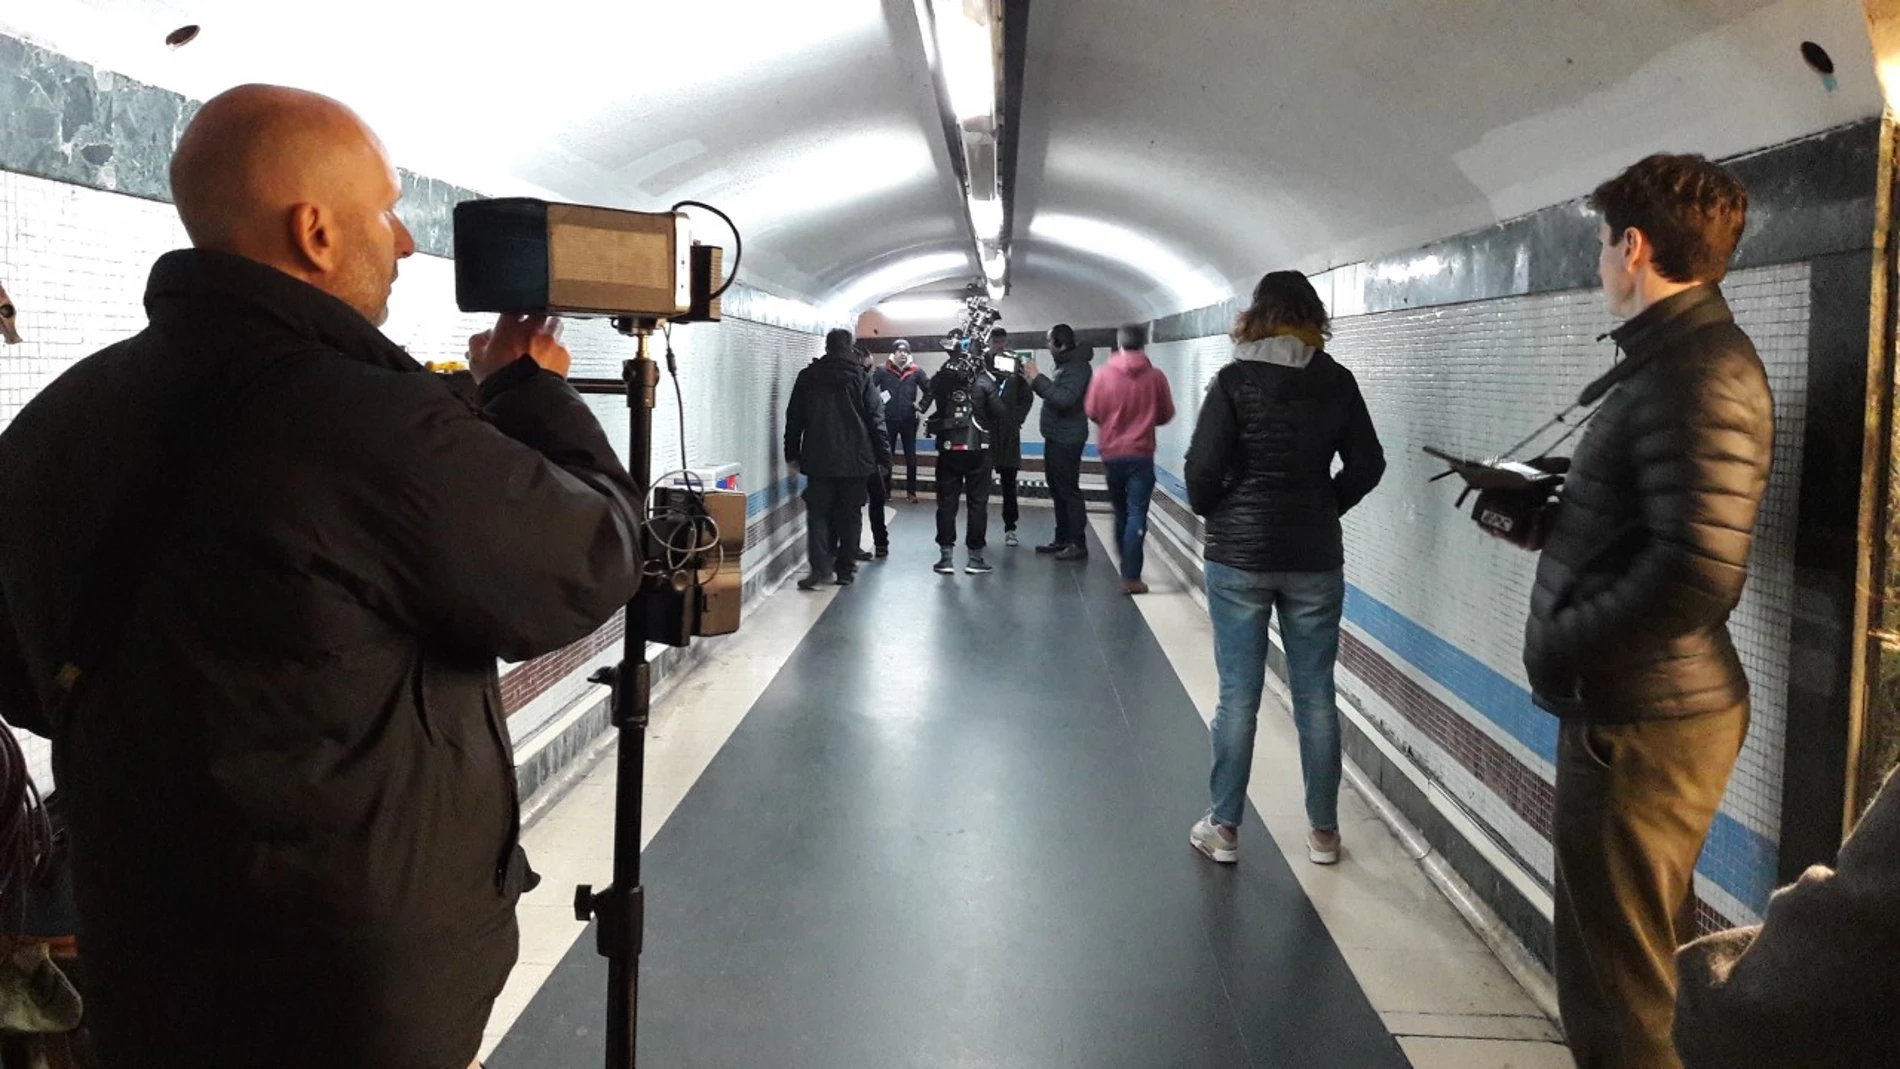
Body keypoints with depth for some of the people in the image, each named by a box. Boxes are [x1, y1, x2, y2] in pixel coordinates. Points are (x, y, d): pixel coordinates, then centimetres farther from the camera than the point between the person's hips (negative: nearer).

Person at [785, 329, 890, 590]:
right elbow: (876, 420, -2)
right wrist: (883, 457, 3)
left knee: (819, 513, 5)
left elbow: (794, 419, 7)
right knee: (850, 515, 9)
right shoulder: (861, 378, 0)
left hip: (818, 459, 1)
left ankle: (820, 567, -11)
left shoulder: (807, 377, 4)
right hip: (854, 460, 0)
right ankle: (846, 569, 10)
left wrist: (792, 453, 14)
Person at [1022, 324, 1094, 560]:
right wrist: (1035, 380, 7)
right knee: (1058, 491, 14)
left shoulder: (1078, 367, -16)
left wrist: (1037, 379, -23)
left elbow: (1064, 398, -27)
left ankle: (1078, 544, -5)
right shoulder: (1065, 365, 16)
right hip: (1056, 438, 10)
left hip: (1067, 441, -10)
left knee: (1068, 491, -8)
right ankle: (1062, 539, 22)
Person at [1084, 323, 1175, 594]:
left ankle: (1127, 569, 28)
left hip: (1111, 453, 2)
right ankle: (1131, 577, -11)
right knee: (1137, 514, -3)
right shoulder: (1155, 376, -5)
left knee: (1121, 512, 18)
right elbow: (1166, 415, 3)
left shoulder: (1103, 375, -5)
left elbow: (1092, 412, 1)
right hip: (1141, 454, -2)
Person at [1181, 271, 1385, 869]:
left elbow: (1203, 465, -12)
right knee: (1315, 695, 10)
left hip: (1239, 554, -2)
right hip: (1315, 558, 2)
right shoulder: (1336, 381, 1)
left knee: (1237, 696, 5)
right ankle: (1323, 831, 18)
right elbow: (1366, 465, 1)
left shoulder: (1235, 380, -7)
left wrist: (1212, 511, 6)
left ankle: (1223, 827, 12)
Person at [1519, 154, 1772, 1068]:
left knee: (1621, 985, 2)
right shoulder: (1670, 358, 13)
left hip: (1642, 724, -10)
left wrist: (1556, 651, -18)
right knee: (1646, 953, 24)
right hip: (1627, 705, 10)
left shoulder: (1700, 374, -19)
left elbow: (1696, 572, -27)